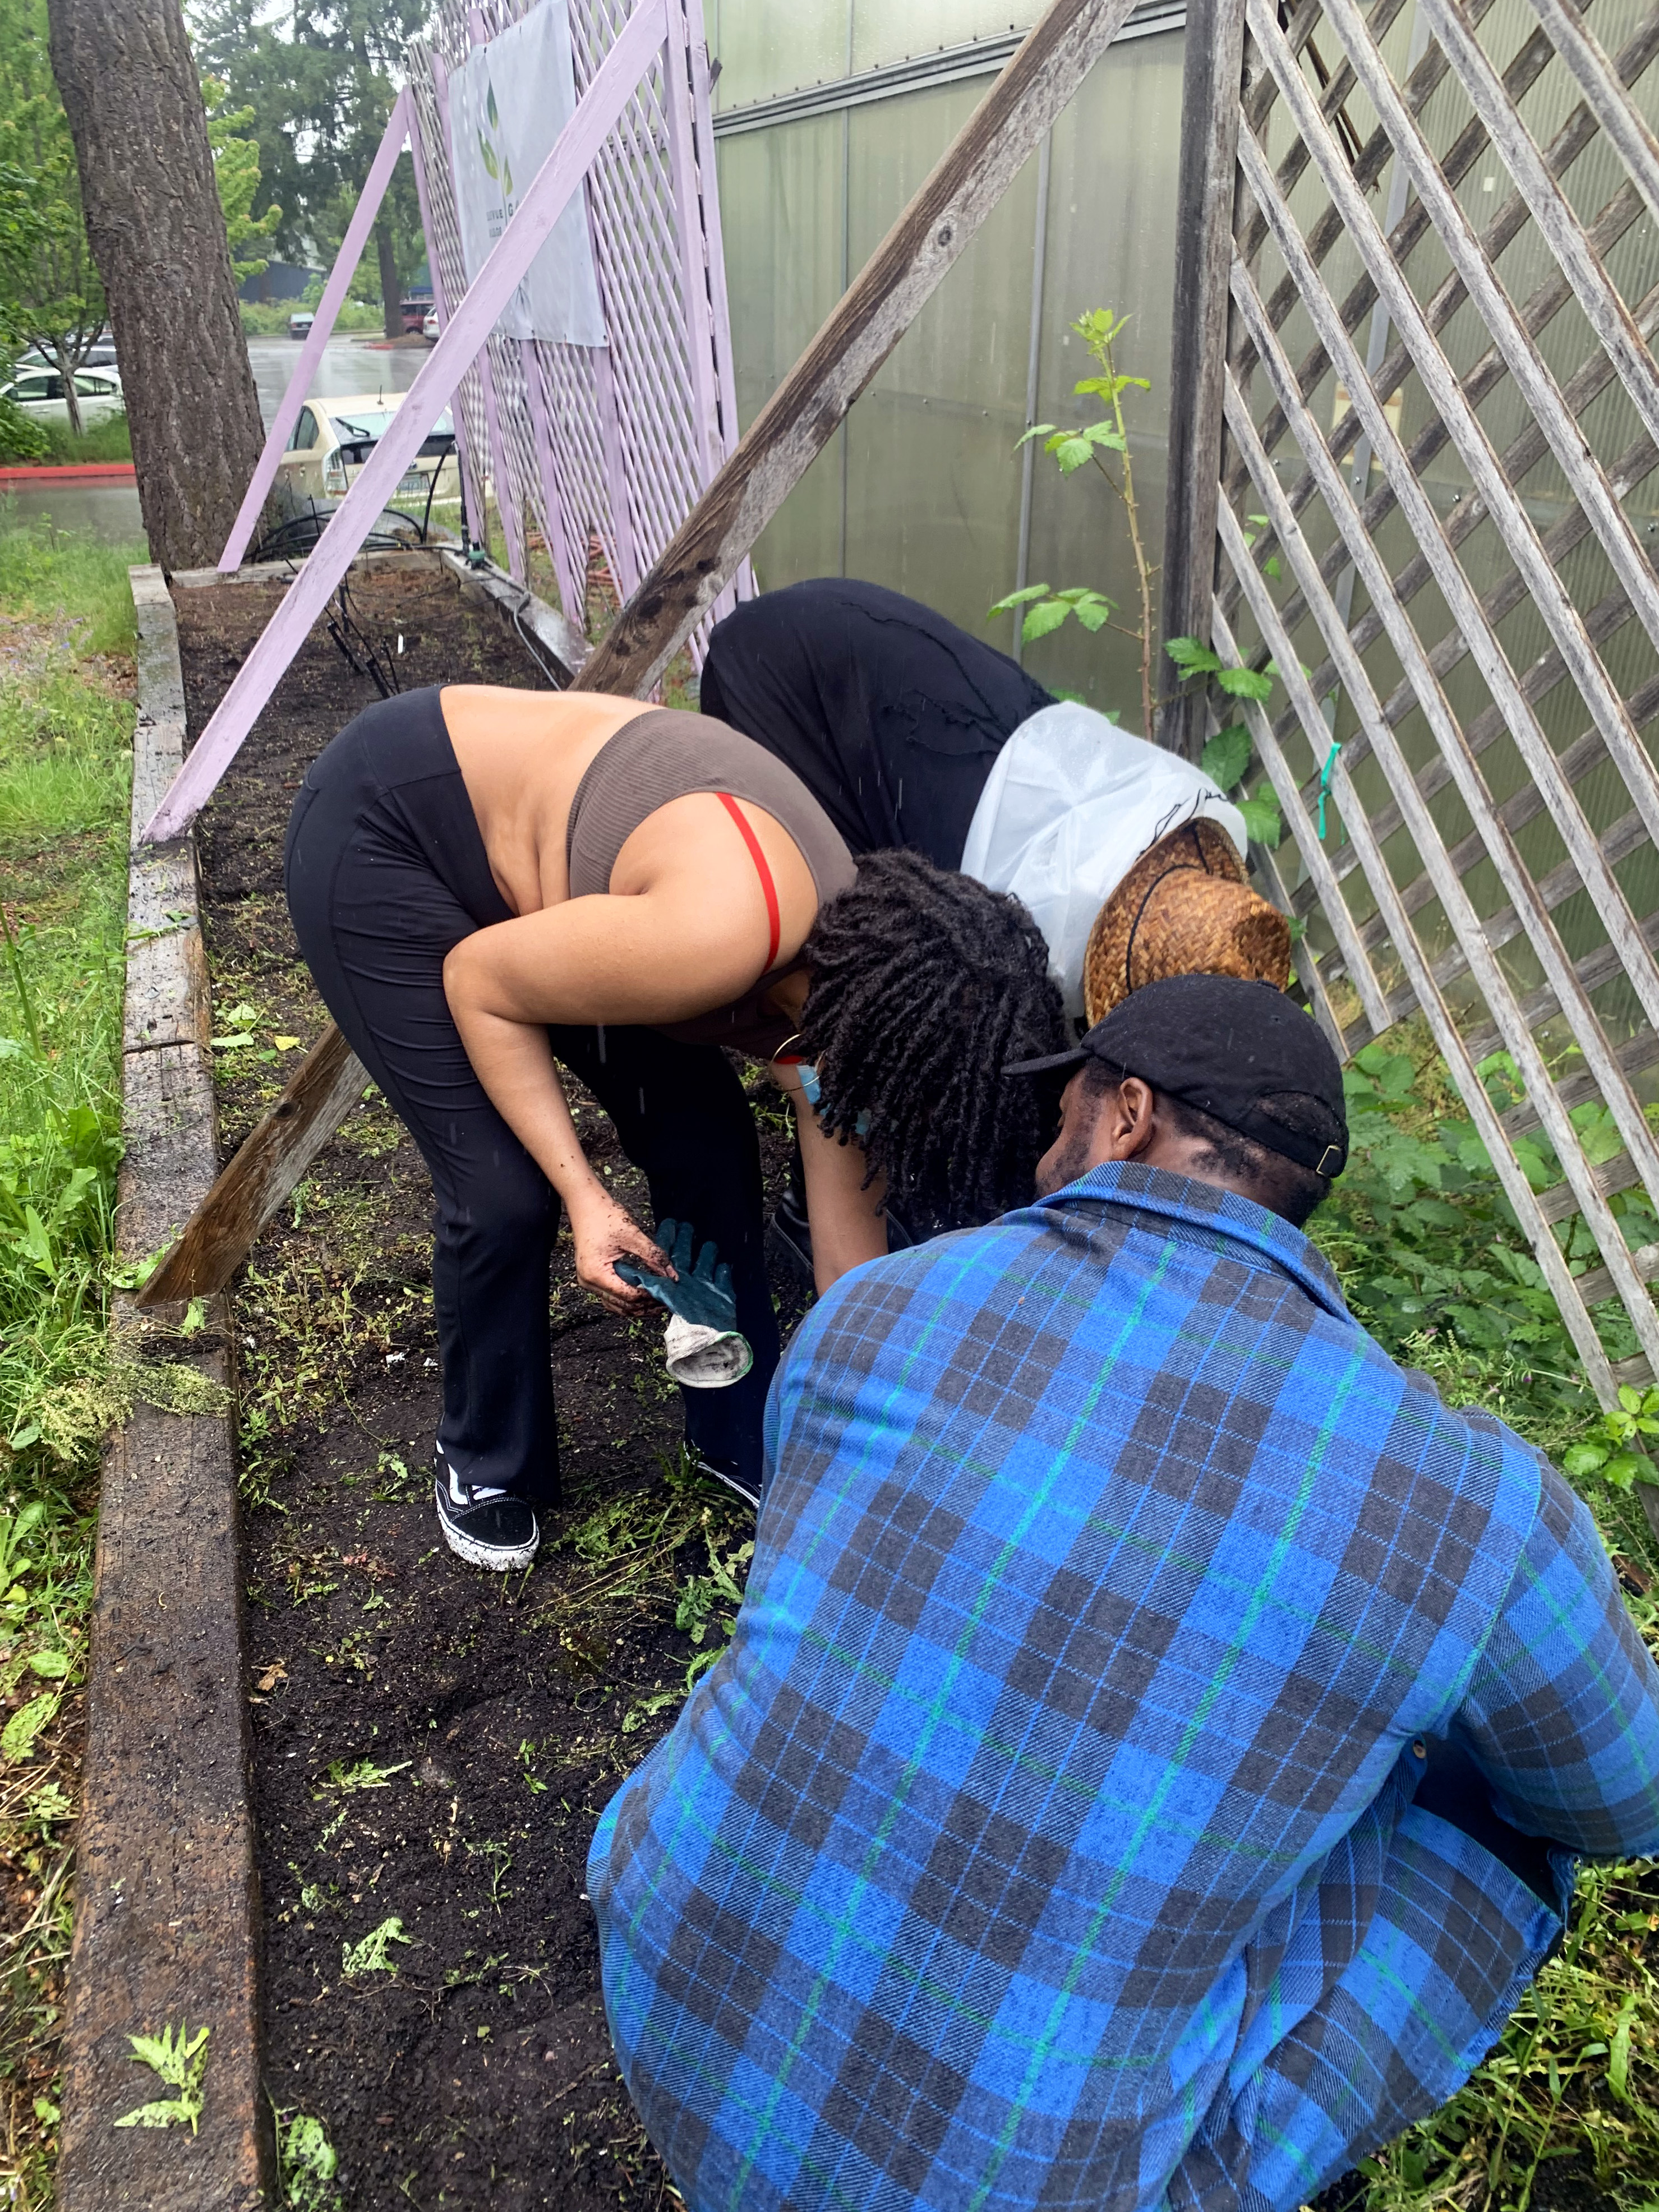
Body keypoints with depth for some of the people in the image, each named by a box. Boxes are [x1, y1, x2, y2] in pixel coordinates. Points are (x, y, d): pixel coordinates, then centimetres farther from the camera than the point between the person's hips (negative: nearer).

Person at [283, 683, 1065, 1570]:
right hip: (379, 832, -6)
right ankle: (485, 1468, 17)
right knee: (505, 1188, -11)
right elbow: (478, 983, -21)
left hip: (532, 828, 7)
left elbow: (850, 1237, -3)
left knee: (706, 1145, 1)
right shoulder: (723, 934, -37)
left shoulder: (848, 966, -12)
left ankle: (741, 1438, 21)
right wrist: (585, 1196, -23)